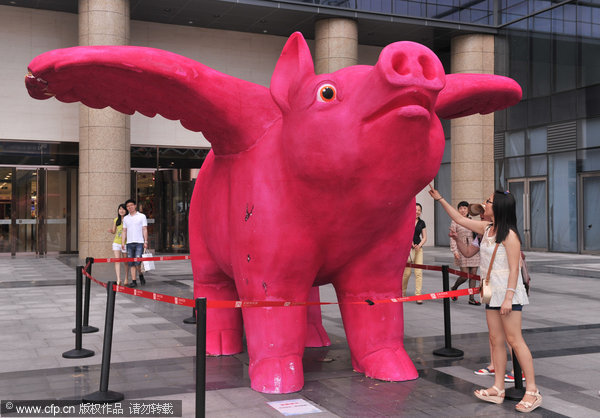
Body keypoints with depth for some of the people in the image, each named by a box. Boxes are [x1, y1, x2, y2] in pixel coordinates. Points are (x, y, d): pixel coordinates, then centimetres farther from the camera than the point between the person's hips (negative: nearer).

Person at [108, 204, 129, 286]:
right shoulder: (116, 220, 8)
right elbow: (114, 231, 16)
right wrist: (110, 231, -6)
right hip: (116, 242, 3)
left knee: (126, 262, 7)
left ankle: (126, 280, 19)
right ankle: (118, 279, -15)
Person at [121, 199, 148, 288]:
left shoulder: (142, 216, 4)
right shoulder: (126, 218, 15)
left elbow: (145, 230, 0)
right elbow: (124, 231, 14)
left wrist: (145, 241, -7)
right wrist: (123, 242, 4)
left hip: (139, 242, -4)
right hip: (129, 243, 4)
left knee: (137, 262, -11)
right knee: (131, 263, 1)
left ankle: (141, 276, 14)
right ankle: (133, 281, 3)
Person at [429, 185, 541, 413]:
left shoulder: (509, 235, -15)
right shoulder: (486, 228, 9)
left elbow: (514, 269, -18)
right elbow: (460, 219, 21)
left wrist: (508, 298, -23)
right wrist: (440, 199, 21)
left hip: (508, 293, -8)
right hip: (493, 293, 8)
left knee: (515, 340, -8)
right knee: (496, 340, 9)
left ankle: (532, 391, -3)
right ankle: (498, 389, 15)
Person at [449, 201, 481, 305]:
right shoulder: (455, 222, 0)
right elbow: (452, 238, -4)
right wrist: (454, 251, -13)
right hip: (462, 251, -4)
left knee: (473, 275, 2)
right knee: (465, 276, -8)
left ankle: (472, 298, 9)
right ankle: (454, 288, 22)